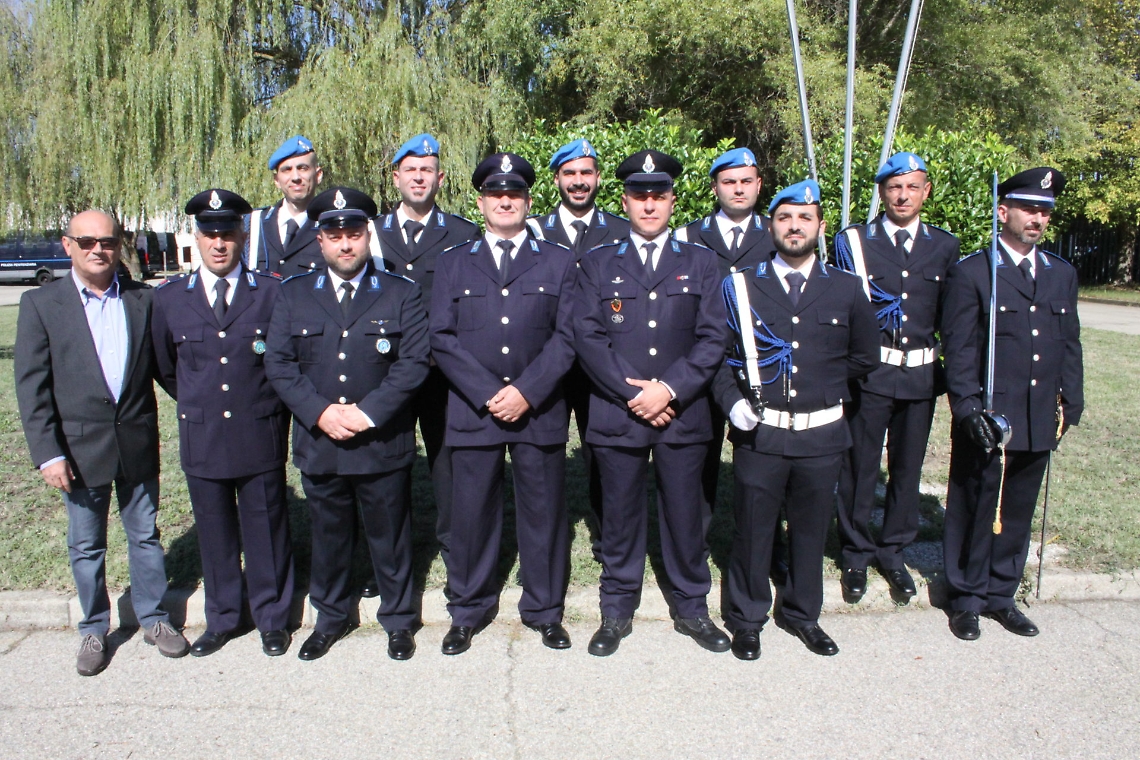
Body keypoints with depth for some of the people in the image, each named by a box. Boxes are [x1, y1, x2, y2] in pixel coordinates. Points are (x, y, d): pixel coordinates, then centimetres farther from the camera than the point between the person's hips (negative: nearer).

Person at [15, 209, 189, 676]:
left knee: (145, 536, 14)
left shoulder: (143, 300, 1)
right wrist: (48, 453, -10)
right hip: (80, 447, -1)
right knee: (86, 546, 13)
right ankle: (94, 630, 30)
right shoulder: (40, 304, -4)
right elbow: (31, 385, -6)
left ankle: (153, 619, 30)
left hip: (138, 444, 1)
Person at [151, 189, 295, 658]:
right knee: (214, 535, 14)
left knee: (267, 531, 9)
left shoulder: (272, 293, -4)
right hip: (202, 440, 2)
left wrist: (272, 409, 5)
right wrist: (196, 403, 14)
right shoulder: (169, 298, 3)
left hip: (260, 438, -2)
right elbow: (165, 367, 15)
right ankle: (222, 619, 32)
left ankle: (273, 619, 26)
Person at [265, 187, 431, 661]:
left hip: (383, 444, -2)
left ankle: (399, 621, 29)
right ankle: (330, 618, 36)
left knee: (390, 537, 10)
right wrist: (320, 411, -13)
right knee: (327, 536, 16)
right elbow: (278, 363, 0)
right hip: (318, 443, 2)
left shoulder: (401, 294, 1)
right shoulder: (293, 295, 7)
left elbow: (414, 362, -8)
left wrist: (368, 411, -17)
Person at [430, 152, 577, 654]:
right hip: (472, 411, 1)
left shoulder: (558, 262, 10)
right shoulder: (454, 263, 12)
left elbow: (566, 336, 0)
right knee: (471, 514, 6)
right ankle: (468, 611, 24)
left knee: (543, 513, 6)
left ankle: (544, 610, 24)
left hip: (540, 411, 0)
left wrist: (525, 392, -12)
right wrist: (487, 395, -10)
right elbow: (442, 338, 2)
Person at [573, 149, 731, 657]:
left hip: (683, 414, 1)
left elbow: (713, 338, 0)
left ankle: (691, 608, 27)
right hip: (616, 414, 0)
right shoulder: (598, 264, 8)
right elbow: (587, 337, -2)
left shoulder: (700, 263, 9)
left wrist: (669, 388, -12)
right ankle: (617, 611, 25)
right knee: (620, 516, 8)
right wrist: (632, 394, -11)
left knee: (684, 515, 8)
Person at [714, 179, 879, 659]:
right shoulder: (742, 287, 2)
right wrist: (731, 399, -10)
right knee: (752, 530, 7)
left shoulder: (846, 289, 5)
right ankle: (747, 619, 26)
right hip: (759, 433, -1)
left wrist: (824, 386, 10)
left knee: (811, 530, 14)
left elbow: (865, 357, 16)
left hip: (821, 435, 2)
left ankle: (802, 613, 34)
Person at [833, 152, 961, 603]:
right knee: (860, 466, 4)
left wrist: (952, 370, 3)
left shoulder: (945, 247, 8)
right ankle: (856, 554, 21)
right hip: (869, 372, -3)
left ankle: (893, 552, 29)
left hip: (921, 374, 3)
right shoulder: (853, 242, -1)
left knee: (907, 467, 12)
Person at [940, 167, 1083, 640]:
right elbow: (959, 349, -8)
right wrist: (969, 408, -14)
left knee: (1018, 514, 14)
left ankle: (1001, 595, 29)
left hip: (1040, 422, 5)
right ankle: (967, 598, 21)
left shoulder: (1062, 275, 12)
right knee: (976, 513, 6)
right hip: (988, 421, -5)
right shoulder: (971, 272, -5)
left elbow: (1070, 346, 15)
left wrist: (1070, 404, 9)